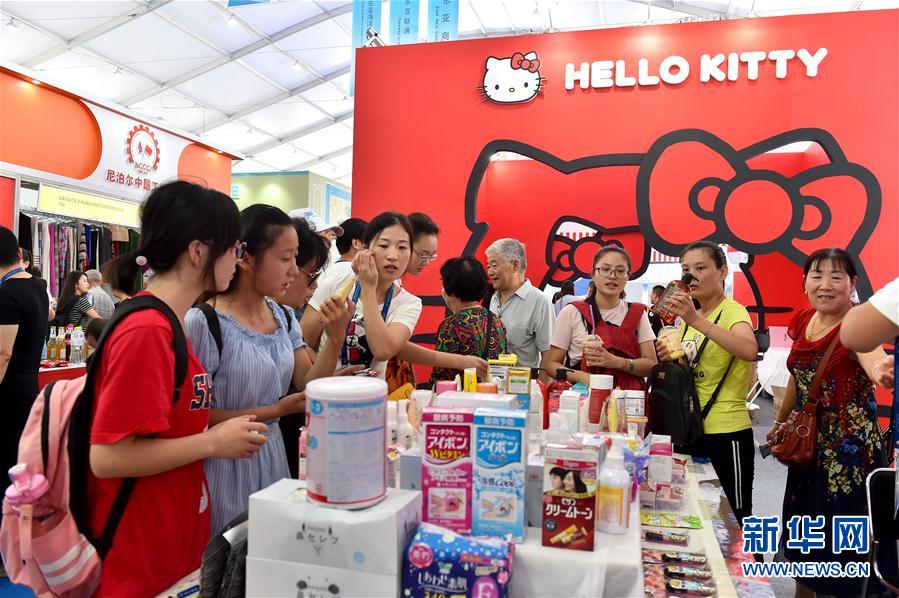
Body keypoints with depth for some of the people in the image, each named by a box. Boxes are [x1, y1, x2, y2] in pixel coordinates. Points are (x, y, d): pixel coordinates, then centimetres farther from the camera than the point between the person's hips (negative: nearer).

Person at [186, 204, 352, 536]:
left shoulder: (284, 318, 2)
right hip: (225, 465, -6)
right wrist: (274, 411, -17)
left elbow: (308, 388, 1)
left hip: (273, 458, 6)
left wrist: (335, 340, -13)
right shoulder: (205, 322, -19)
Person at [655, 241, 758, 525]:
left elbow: (749, 350, -36)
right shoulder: (690, 316, 10)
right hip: (690, 430, 8)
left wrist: (697, 321, -43)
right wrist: (672, 361, -1)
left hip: (726, 432, -7)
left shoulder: (733, 311, -13)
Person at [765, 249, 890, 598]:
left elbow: (872, 356, -43)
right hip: (808, 441, 7)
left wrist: (881, 372, -66)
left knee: (840, 537, 2)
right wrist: (780, 422, 23)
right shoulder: (803, 321, 1)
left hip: (848, 447, -7)